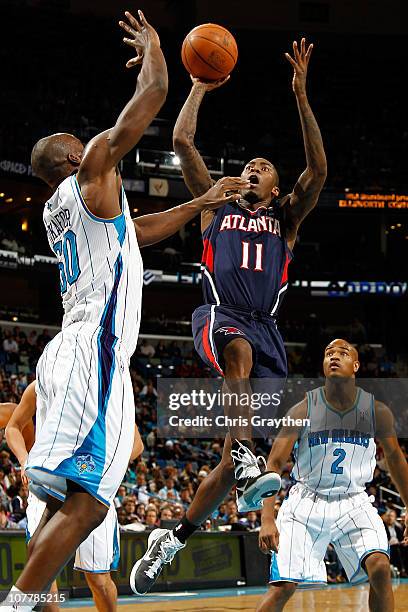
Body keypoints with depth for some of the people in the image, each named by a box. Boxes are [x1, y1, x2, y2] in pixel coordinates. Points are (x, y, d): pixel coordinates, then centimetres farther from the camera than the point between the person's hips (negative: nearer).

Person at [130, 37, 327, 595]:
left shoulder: (286, 219, 23)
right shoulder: (217, 208, 22)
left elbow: (318, 170, 6)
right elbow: (182, 142, 15)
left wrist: (301, 96, -1)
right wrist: (201, 85, 19)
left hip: (266, 328, 2)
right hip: (219, 316, -2)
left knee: (233, 456, -3)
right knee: (241, 348, -42)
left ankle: (172, 540, 10)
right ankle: (247, 463, -54)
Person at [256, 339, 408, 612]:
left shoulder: (377, 411, -7)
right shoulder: (303, 410, -13)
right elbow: (274, 464, -13)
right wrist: (267, 519, -25)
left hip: (354, 502, 2)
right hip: (307, 501, -1)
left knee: (380, 568, -21)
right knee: (283, 586, -11)